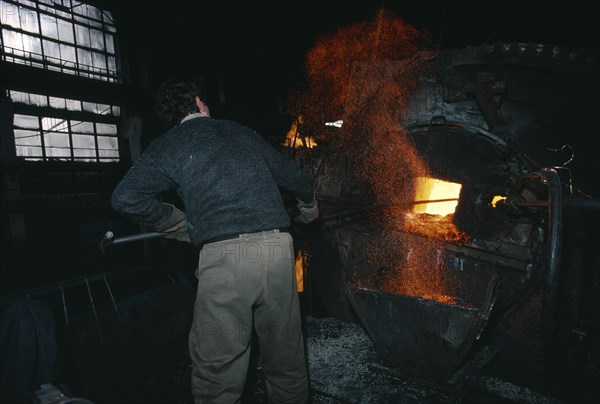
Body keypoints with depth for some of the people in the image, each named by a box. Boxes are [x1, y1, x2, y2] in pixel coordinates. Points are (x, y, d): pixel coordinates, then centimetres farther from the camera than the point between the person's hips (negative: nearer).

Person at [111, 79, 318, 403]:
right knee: (285, 356, 18)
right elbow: (293, 177, 24)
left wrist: (179, 223, 13)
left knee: (217, 368, 11)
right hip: (278, 247, 4)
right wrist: (310, 207, 43)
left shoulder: (167, 145, 11)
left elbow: (125, 198, 0)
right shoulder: (243, 133, 19)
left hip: (223, 255, -3)